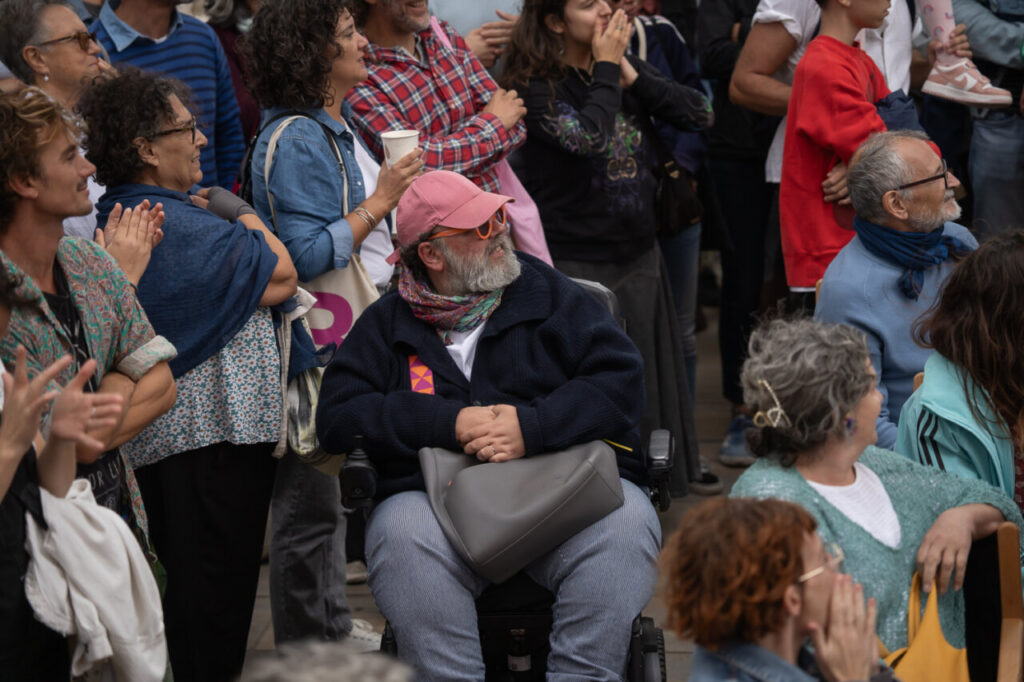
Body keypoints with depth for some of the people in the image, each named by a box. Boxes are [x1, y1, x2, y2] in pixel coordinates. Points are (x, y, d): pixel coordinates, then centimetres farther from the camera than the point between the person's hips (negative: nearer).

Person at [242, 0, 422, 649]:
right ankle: (308, 643, 9)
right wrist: (379, 202, -23)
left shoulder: (341, 123, 11)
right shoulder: (294, 141, -20)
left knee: (331, 486, 19)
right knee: (312, 495, 0)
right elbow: (305, 256, -26)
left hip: (358, 324, 10)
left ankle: (333, 623, 31)